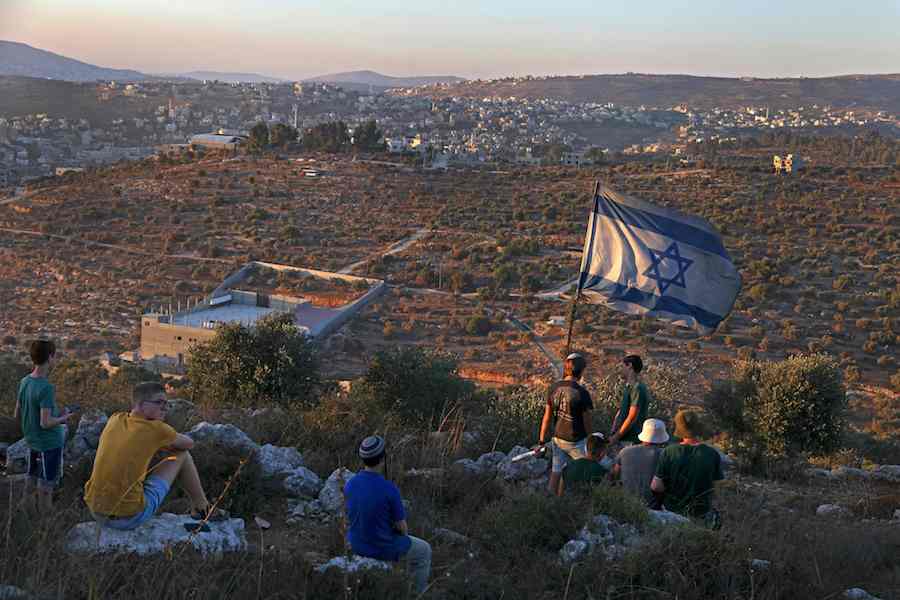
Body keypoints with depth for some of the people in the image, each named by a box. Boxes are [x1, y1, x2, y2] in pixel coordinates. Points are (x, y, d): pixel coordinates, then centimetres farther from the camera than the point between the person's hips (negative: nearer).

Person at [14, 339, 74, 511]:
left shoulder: (24, 382, -2)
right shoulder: (46, 388, -26)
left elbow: (17, 414, 7)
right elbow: (45, 423, -27)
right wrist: (63, 418, -8)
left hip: (31, 441, 7)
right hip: (49, 443, -7)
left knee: (32, 478, 20)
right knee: (47, 482, 7)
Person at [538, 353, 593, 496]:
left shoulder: (554, 388, -5)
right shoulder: (582, 393, -19)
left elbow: (547, 417, 1)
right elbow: (587, 422, -10)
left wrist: (542, 441, 9)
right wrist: (589, 442, 6)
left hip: (558, 438, 5)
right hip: (576, 441, -5)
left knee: (556, 473, 15)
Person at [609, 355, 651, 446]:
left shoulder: (638, 388, -17)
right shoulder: (629, 387, 14)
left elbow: (632, 418, -21)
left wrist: (617, 436, -15)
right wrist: (613, 433, 7)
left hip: (632, 440, -9)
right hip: (624, 438, 9)